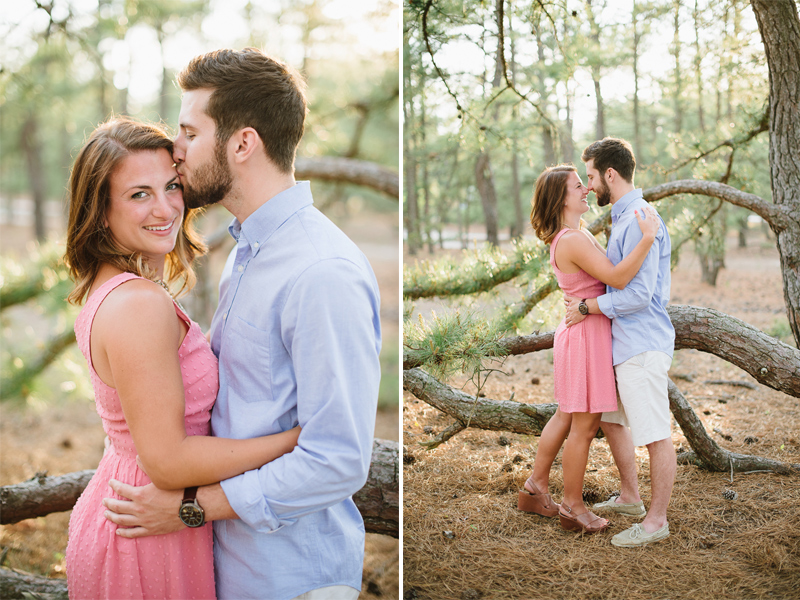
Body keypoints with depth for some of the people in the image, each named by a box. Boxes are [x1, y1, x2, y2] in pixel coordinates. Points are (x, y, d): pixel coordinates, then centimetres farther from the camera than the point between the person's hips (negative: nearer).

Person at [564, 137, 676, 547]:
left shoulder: (640, 221, -20)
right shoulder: (622, 217, 13)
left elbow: (638, 294, -24)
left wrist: (587, 308, -14)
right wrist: (588, 301, 13)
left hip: (642, 346, -11)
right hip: (623, 343, 11)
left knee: (656, 435, 0)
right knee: (611, 419, 22)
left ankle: (657, 520, 11)